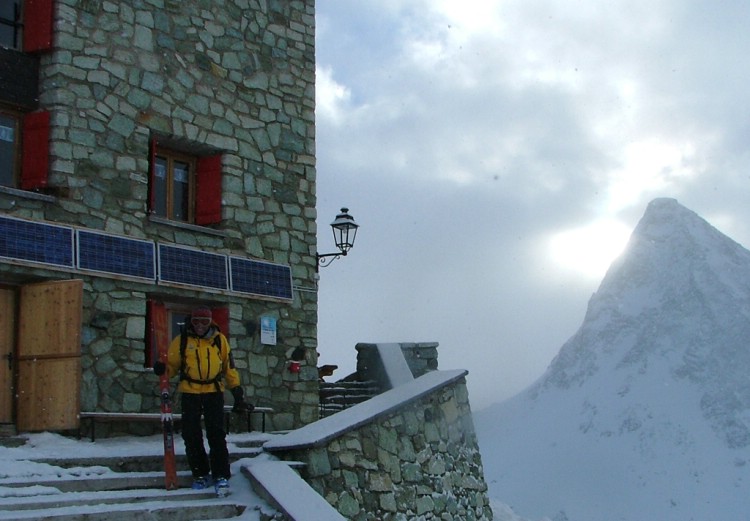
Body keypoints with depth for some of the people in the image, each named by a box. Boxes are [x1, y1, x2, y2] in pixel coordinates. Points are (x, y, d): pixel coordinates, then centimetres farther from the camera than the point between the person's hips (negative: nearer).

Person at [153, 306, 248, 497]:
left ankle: (221, 476, -4)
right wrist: (163, 369, -16)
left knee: (216, 435, -7)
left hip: (214, 390, -1)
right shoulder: (181, 340, 2)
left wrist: (237, 390, 7)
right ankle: (201, 474, 15)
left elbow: (229, 366, 9)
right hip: (190, 392, 1)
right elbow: (173, 365, 7)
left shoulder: (219, 339, 4)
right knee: (191, 436, 2)